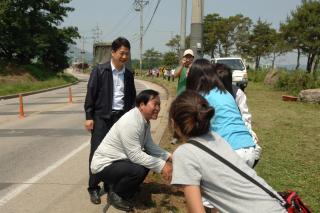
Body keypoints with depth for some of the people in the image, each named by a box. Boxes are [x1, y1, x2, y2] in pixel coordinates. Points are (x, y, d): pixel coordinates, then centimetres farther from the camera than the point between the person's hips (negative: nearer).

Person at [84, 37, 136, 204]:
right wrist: (89, 116, -10)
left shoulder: (128, 74, 8)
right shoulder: (100, 70, -6)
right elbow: (91, 94, -6)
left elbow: (132, 97, 16)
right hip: (102, 117, -4)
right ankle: (93, 188, 12)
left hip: (122, 117, 4)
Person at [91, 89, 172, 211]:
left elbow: (150, 146, 5)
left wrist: (168, 157, -6)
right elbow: (136, 155, -28)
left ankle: (120, 185, 14)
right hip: (104, 165, -9)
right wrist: (161, 166, -25)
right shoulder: (130, 123, -28)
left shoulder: (145, 121, 1)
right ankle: (115, 194, -1)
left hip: (118, 160, 9)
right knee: (138, 170, -29)